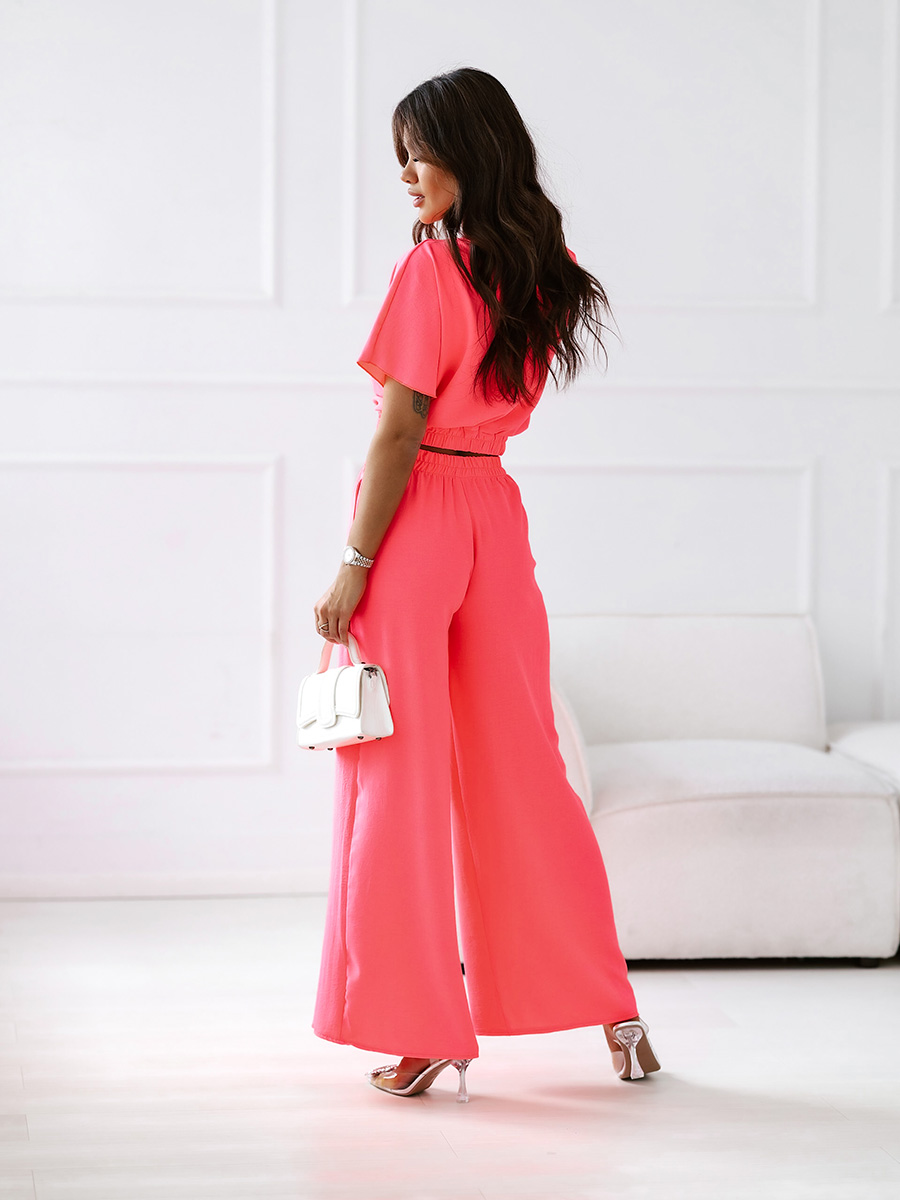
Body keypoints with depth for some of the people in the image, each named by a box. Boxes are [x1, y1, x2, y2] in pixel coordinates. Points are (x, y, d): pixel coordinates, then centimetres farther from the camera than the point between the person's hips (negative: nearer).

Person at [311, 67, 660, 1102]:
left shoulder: (432, 269, -13)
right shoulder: (543, 274, 8)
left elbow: (399, 433, -16)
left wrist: (353, 567, -14)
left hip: (414, 521, -7)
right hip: (497, 514, 7)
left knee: (402, 778, 1)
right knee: (519, 767, 13)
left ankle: (429, 1032, 5)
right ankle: (612, 1008, 16)